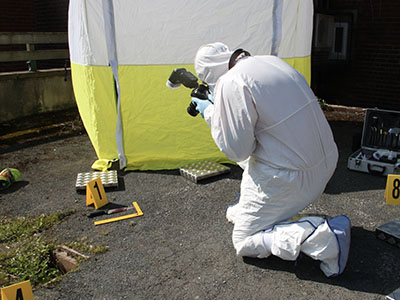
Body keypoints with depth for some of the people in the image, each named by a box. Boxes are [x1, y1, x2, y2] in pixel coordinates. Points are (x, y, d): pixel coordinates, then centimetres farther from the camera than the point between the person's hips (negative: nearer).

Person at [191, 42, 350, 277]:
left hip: (291, 176, -9)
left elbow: (236, 150, -15)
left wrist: (211, 113, -1)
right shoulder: (271, 61, 8)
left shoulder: (230, 83, -18)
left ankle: (323, 236, -8)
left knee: (243, 241, 7)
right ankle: (247, 207, 38)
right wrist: (220, 103, 20)